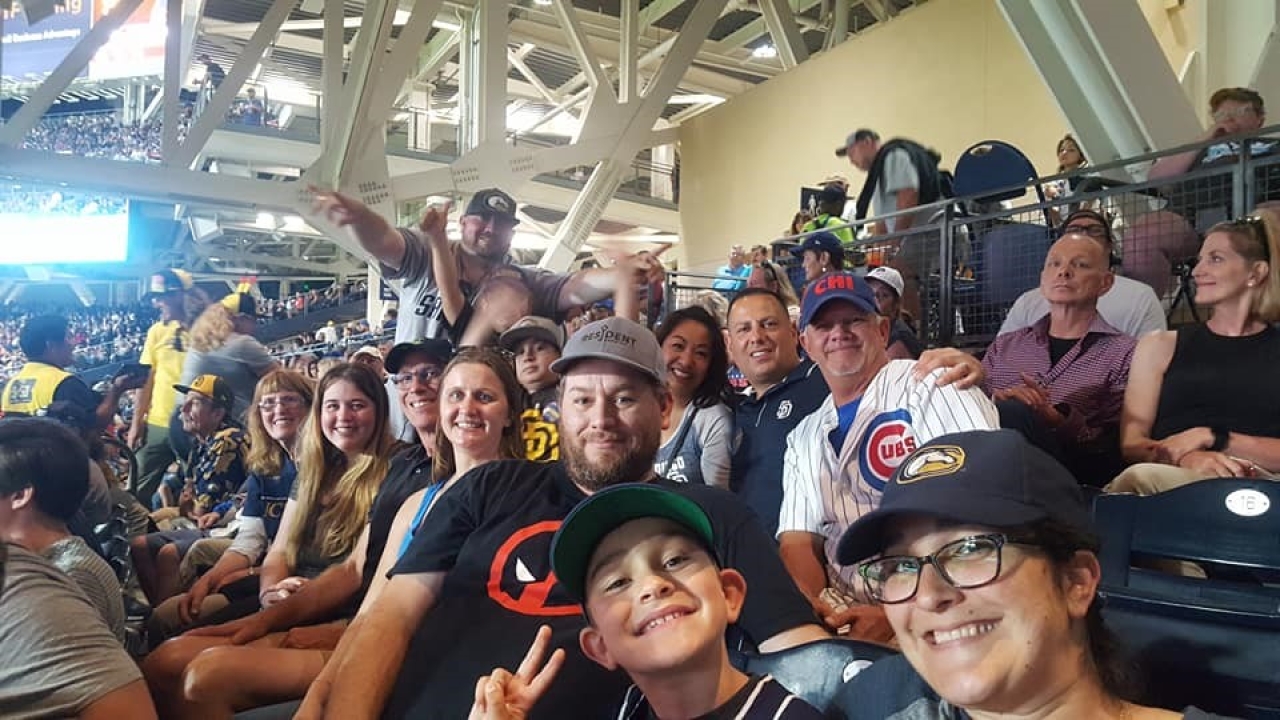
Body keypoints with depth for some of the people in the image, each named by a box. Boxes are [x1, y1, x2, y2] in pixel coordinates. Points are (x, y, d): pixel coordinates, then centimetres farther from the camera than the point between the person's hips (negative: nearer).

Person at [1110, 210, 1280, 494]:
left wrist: (1210, 437, -10)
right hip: (1173, 480, 2)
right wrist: (1185, 457, -14)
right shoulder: (1161, 345, 20)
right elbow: (1132, 443, 7)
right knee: (1140, 477, -36)